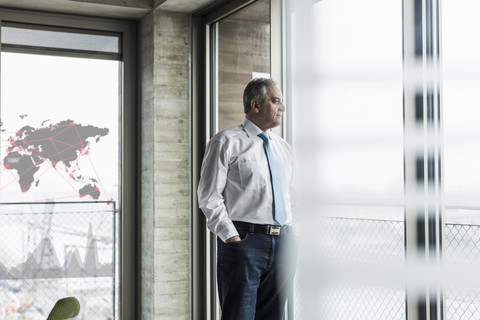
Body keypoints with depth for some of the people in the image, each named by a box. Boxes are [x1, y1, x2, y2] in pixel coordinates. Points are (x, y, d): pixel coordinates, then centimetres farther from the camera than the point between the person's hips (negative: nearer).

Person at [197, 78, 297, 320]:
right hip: (243, 240, -6)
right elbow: (209, 197, -5)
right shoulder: (227, 142, -1)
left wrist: (290, 236, 10)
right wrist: (232, 238, -12)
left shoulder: (284, 149, 18)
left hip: (282, 243, 6)